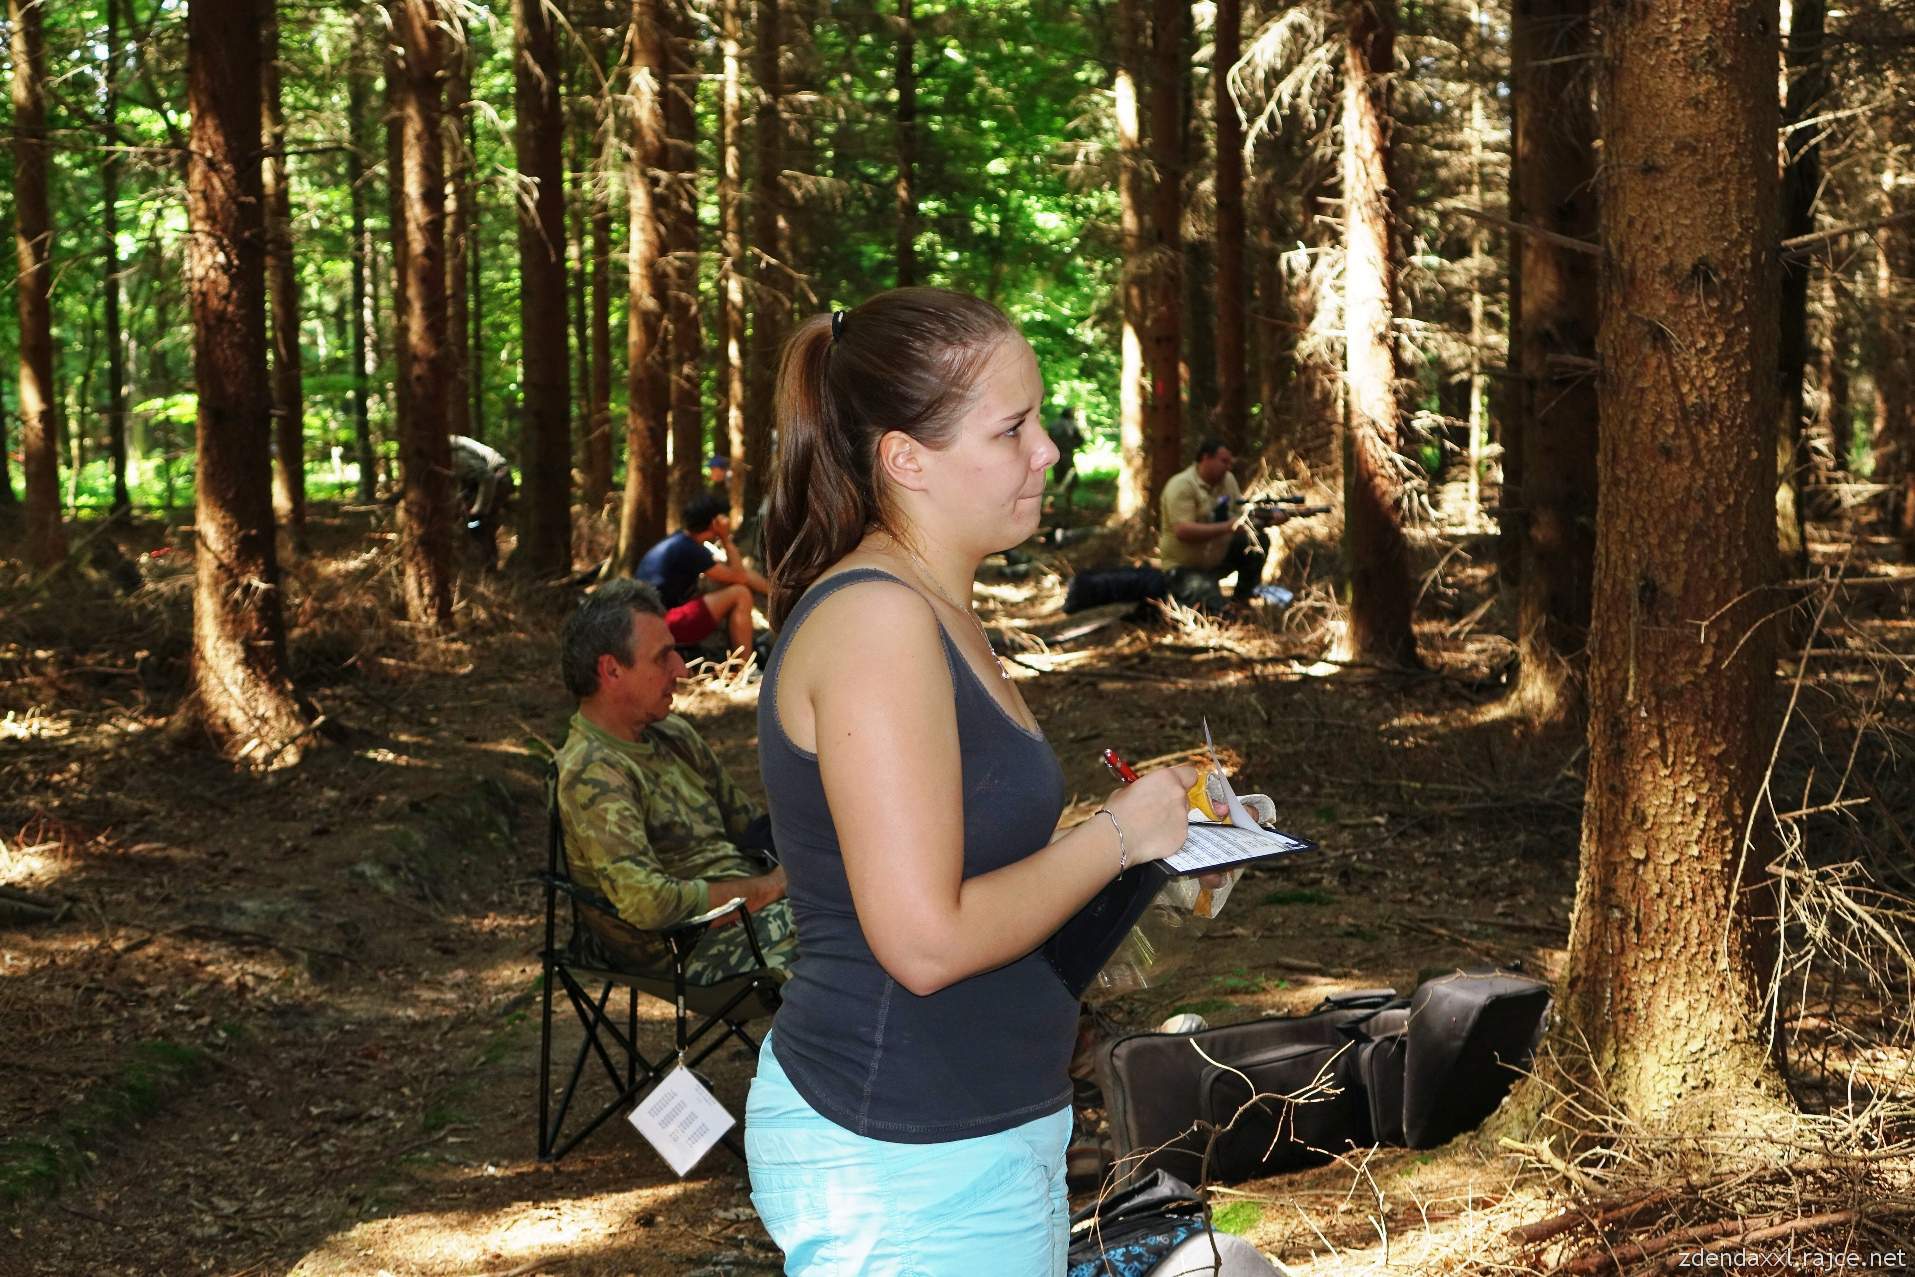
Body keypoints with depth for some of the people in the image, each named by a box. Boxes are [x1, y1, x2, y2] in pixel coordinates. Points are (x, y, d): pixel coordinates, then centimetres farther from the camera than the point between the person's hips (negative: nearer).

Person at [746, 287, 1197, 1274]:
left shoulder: (938, 616, 12)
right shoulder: (875, 619, -19)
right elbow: (927, 940, -24)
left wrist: (1149, 815, 6)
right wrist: (1117, 834, -12)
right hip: (903, 1158, -9)